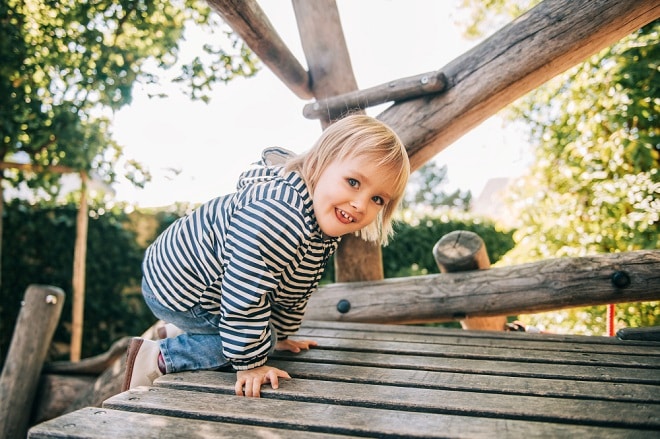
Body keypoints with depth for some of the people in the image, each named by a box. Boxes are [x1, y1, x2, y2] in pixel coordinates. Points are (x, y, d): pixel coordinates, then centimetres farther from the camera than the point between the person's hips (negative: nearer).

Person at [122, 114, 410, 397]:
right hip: (175, 288, -9)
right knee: (262, 338, -9)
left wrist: (281, 334, 18)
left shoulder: (327, 223, -7)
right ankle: (158, 357, 2)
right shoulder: (275, 218, -40)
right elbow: (244, 296, -36)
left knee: (268, 335, 19)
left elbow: (296, 288, 9)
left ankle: (179, 332, 29)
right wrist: (249, 363, -25)